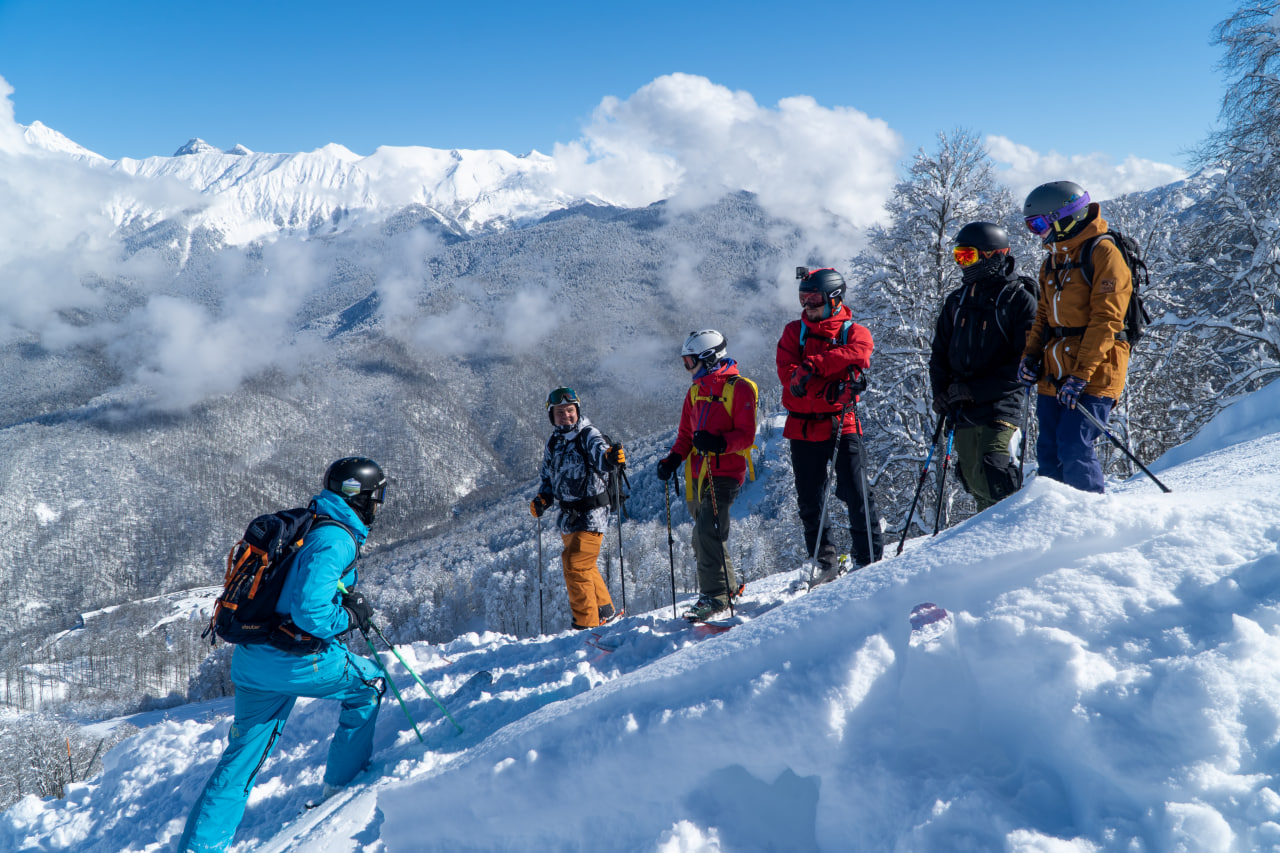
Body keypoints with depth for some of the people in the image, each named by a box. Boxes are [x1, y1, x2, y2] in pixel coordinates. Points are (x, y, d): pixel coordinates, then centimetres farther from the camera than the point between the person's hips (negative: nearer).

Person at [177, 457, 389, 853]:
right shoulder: (336, 539, -18)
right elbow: (310, 613, -26)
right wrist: (351, 616, -9)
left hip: (251, 660, 8)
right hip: (295, 663, -8)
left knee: (242, 756, 15)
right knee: (369, 681, 17)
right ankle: (344, 779, 27)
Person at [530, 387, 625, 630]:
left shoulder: (588, 435, -12)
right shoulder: (553, 442, 8)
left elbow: (600, 454, -33)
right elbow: (548, 477, 17)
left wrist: (611, 457, -56)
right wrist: (542, 499, -1)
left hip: (590, 515, -8)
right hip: (568, 517, 8)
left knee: (575, 566, -15)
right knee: (585, 568, 21)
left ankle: (587, 623, -3)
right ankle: (605, 611, 40)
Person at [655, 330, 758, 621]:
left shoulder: (739, 388, -6)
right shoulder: (695, 391, 17)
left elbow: (746, 435, -11)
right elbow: (686, 434, 20)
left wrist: (718, 443, -28)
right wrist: (673, 459, 3)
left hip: (725, 472, -8)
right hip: (698, 475, 8)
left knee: (708, 529, -18)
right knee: (703, 534, 11)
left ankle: (715, 595, -11)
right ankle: (727, 587, 27)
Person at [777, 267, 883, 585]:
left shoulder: (854, 332, 4)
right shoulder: (794, 331, 9)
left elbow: (859, 355, -20)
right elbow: (787, 372, -8)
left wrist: (813, 366, -24)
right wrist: (832, 389, -20)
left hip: (841, 424, -3)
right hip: (803, 427, 3)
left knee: (855, 492, -6)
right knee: (809, 500, 8)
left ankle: (870, 557, 6)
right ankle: (827, 563, 21)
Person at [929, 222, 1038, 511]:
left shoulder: (1019, 299, -4)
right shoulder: (957, 300, 15)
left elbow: (1025, 361, -11)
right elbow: (939, 352, 20)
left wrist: (975, 390, -16)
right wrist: (941, 392, 3)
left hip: (999, 405, -6)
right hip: (963, 410, 6)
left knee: (991, 477, -18)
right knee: (974, 481, 8)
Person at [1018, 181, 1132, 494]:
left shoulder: (1103, 254, -8)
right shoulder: (1053, 260, 17)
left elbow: (1105, 321, -15)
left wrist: (1081, 375, -20)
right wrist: (1031, 355, 5)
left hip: (1093, 376, -7)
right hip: (1054, 376, 8)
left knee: (1074, 450, -13)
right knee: (1049, 455, 5)